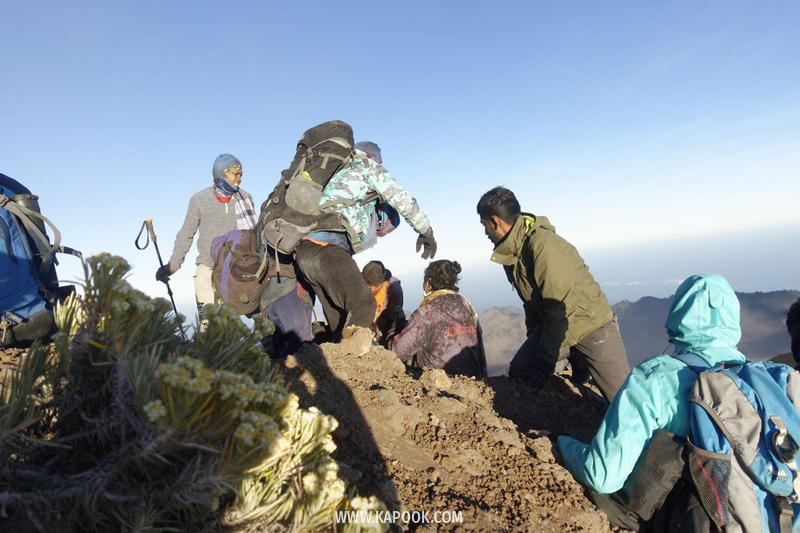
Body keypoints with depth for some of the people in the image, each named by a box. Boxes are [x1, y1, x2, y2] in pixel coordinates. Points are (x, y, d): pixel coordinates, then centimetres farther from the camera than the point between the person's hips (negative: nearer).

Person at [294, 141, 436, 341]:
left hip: (304, 249, 9)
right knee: (362, 305, -18)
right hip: (325, 247, -8)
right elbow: (403, 200, 14)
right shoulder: (368, 165, 15)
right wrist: (426, 232, 23)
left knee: (340, 320, 8)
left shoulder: (337, 172, 36)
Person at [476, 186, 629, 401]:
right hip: (551, 325, 7)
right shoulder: (510, 251, 0)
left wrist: (543, 365, -23)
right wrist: (533, 342, 22)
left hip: (591, 324, -7)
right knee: (517, 372, -10)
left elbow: (561, 311, -27)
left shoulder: (544, 246, -27)